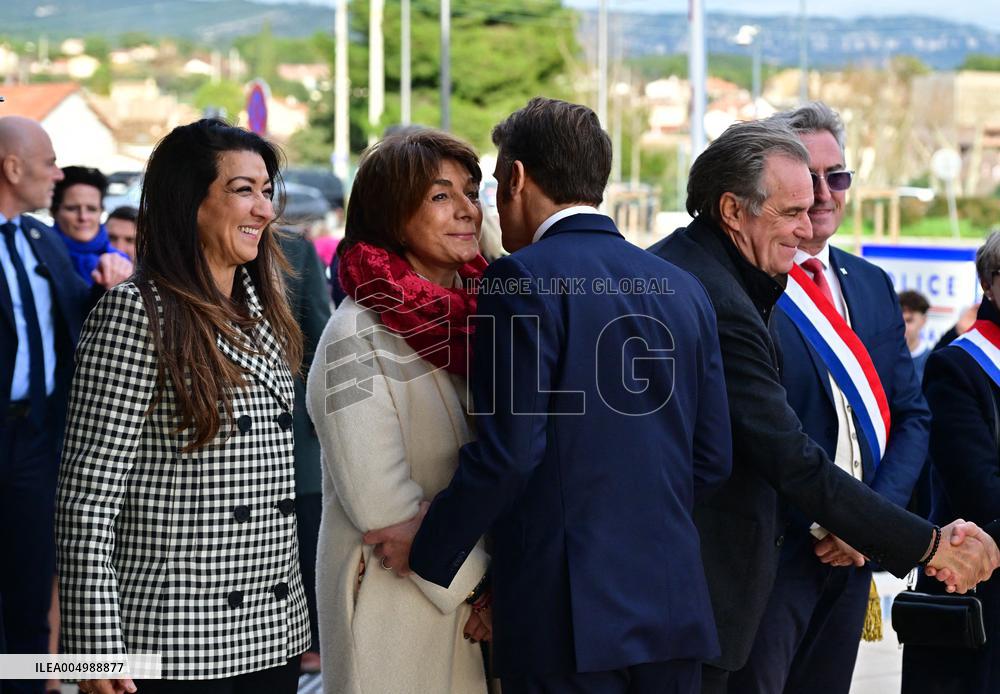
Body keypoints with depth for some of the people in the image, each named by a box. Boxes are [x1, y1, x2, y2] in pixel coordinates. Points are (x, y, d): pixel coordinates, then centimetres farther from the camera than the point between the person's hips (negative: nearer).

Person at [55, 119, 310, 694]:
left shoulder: (264, 312, 12)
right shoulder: (135, 314, -11)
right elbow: (88, 500, -13)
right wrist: (97, 647, -18)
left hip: (276, 628, 7)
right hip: (175, 642, -7)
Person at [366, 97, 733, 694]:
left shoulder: (524, 280, -9)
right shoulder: (683, 289, 10)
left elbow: (508, 450, -16)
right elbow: (712, 459, 10)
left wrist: (426, 548, -4)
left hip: (568, 614, -6)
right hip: (675, 606, 6)